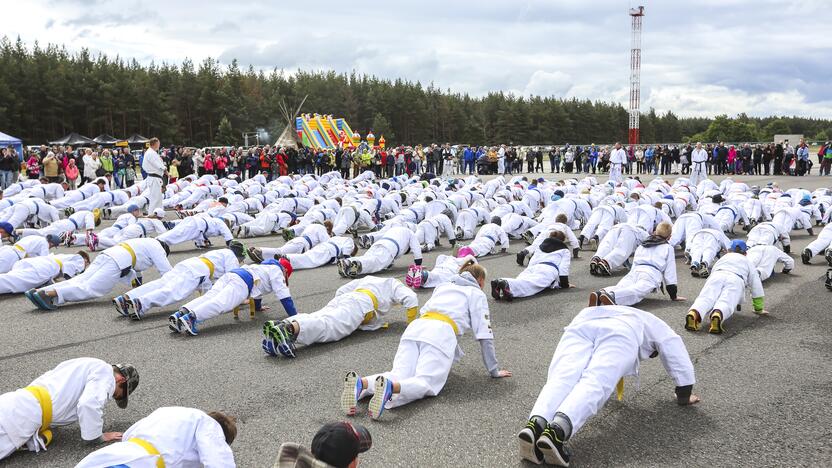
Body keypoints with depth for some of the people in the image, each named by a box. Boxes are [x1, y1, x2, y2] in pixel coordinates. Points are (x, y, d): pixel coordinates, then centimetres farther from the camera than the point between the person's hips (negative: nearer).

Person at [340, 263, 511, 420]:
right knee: (425, 382, -16)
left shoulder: (442, 287, 38)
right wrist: (494, 370, 21)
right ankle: (390, 386, -47)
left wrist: (454, 353, 51)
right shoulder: (477, 294, 21)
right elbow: (484, 335, 14)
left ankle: (360, 383, -38)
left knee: (398, 376, -9)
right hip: (441, 334, -5)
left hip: (415, 327, 6)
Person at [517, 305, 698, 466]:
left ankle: (536, 424, -47)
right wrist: (684, 396, 47)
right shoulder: (658, 327, 42)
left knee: (561, 379, -18)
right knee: (594, 384, -22)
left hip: (581, 324, 4)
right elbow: (677, 357, 37)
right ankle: (557, 431, -50)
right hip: (621, 333, -4)